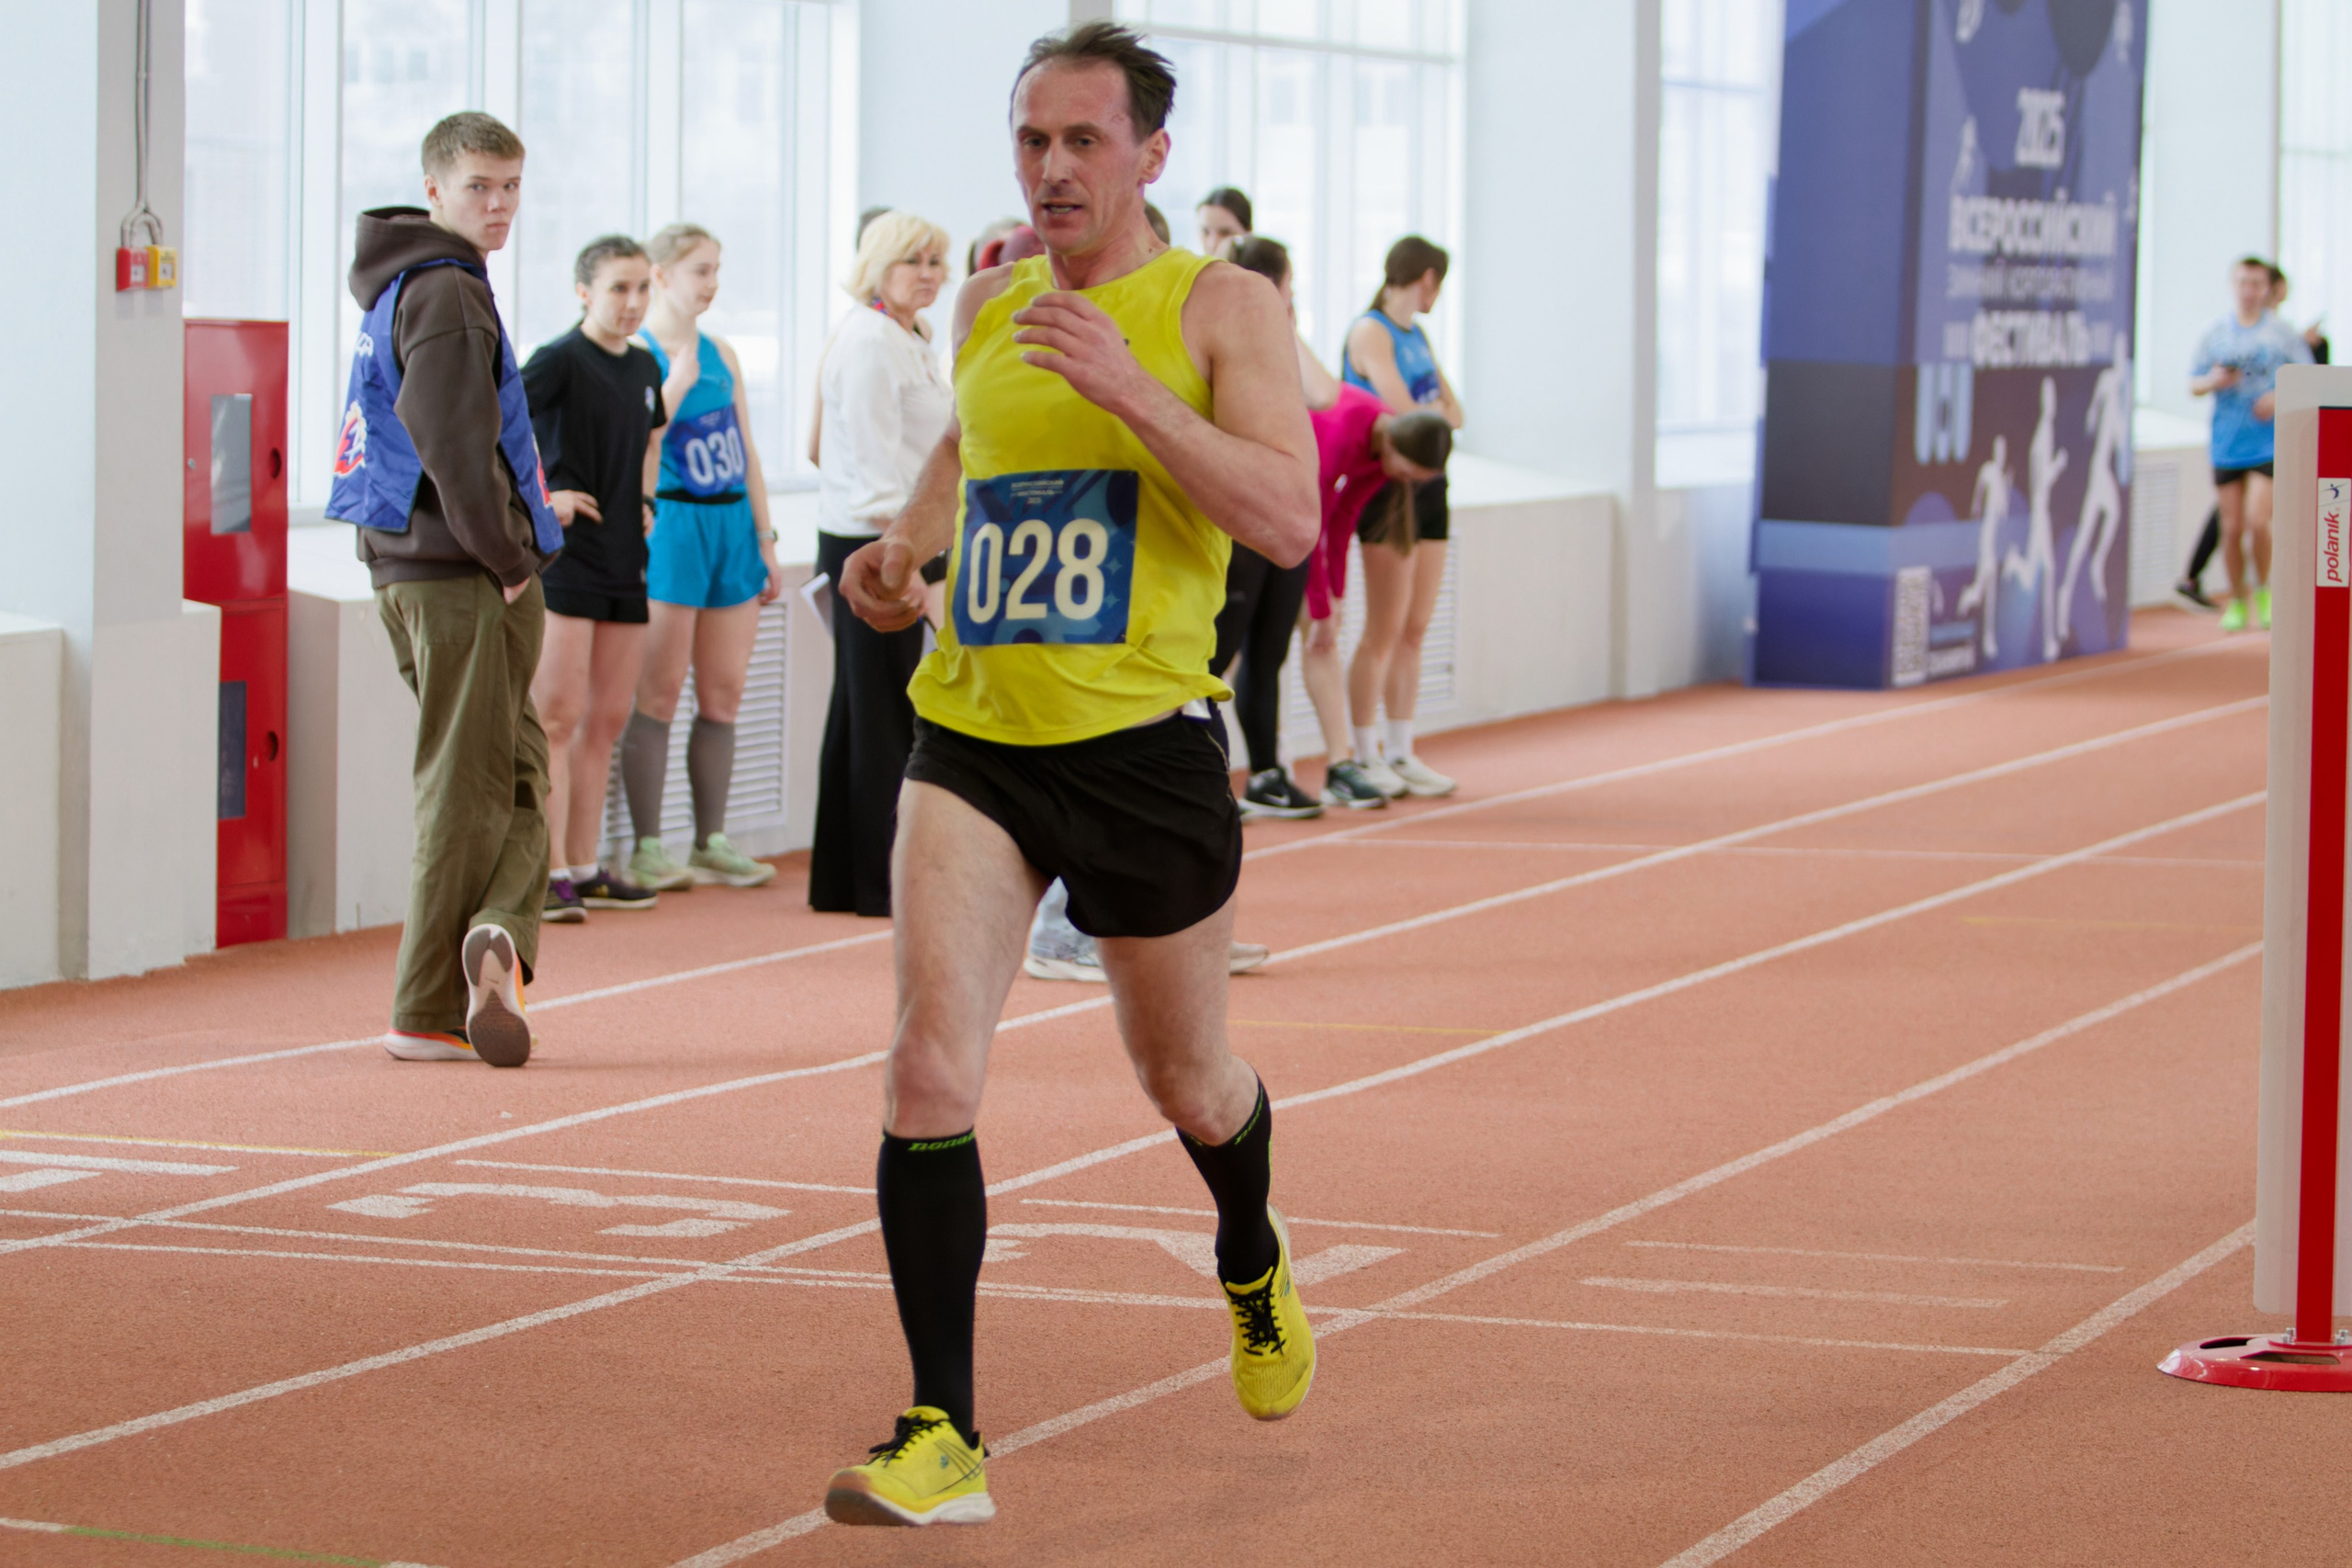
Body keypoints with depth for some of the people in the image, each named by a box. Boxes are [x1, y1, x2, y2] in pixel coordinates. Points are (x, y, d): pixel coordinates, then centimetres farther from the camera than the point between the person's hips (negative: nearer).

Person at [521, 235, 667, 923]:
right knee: (557, 718, -8)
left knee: (607, 720, 10)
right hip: (564, 553, -7)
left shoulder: (645, 368, 12)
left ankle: (585, 870, 17)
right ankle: (549, 874, -8)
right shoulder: (561, 361, -10)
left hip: (623, 558, 7)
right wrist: (537, 497, -19)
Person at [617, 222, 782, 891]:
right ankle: (647, 848, -1)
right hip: (671, 524, -6)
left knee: (724, 692, 7)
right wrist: (679, 379, -19)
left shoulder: (722, 354, 14)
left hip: (733, 524, 6)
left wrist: (765, 539, 13)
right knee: (660, 694, -4)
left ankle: (711, 842, 13)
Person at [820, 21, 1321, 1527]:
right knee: (932, 1060, -16)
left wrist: (1130, 389, -25)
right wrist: (902, 545, 13)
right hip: (972, 737, 3)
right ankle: (945, 1443, -12)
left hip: (1144, 742, -3)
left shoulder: (1220, 306, -4)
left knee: (1186, 1079, 15)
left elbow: (1289, 519, -17)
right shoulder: (989, 305, 10)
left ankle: (1254, 1269, 51)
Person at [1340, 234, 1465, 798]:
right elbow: (1404, 414, -18)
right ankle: (1363, 757, 0)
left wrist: (1429, 412, -6)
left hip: (1427, 488, 8)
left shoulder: (1416, 333, 18)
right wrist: (1437, 411, 2)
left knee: (1415, 630, 9)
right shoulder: (1370, 331, -10)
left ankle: (1400, 754, 14)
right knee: (1384, 631, -6)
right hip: (1388, 491, -8)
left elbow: (1453, 412, 13)